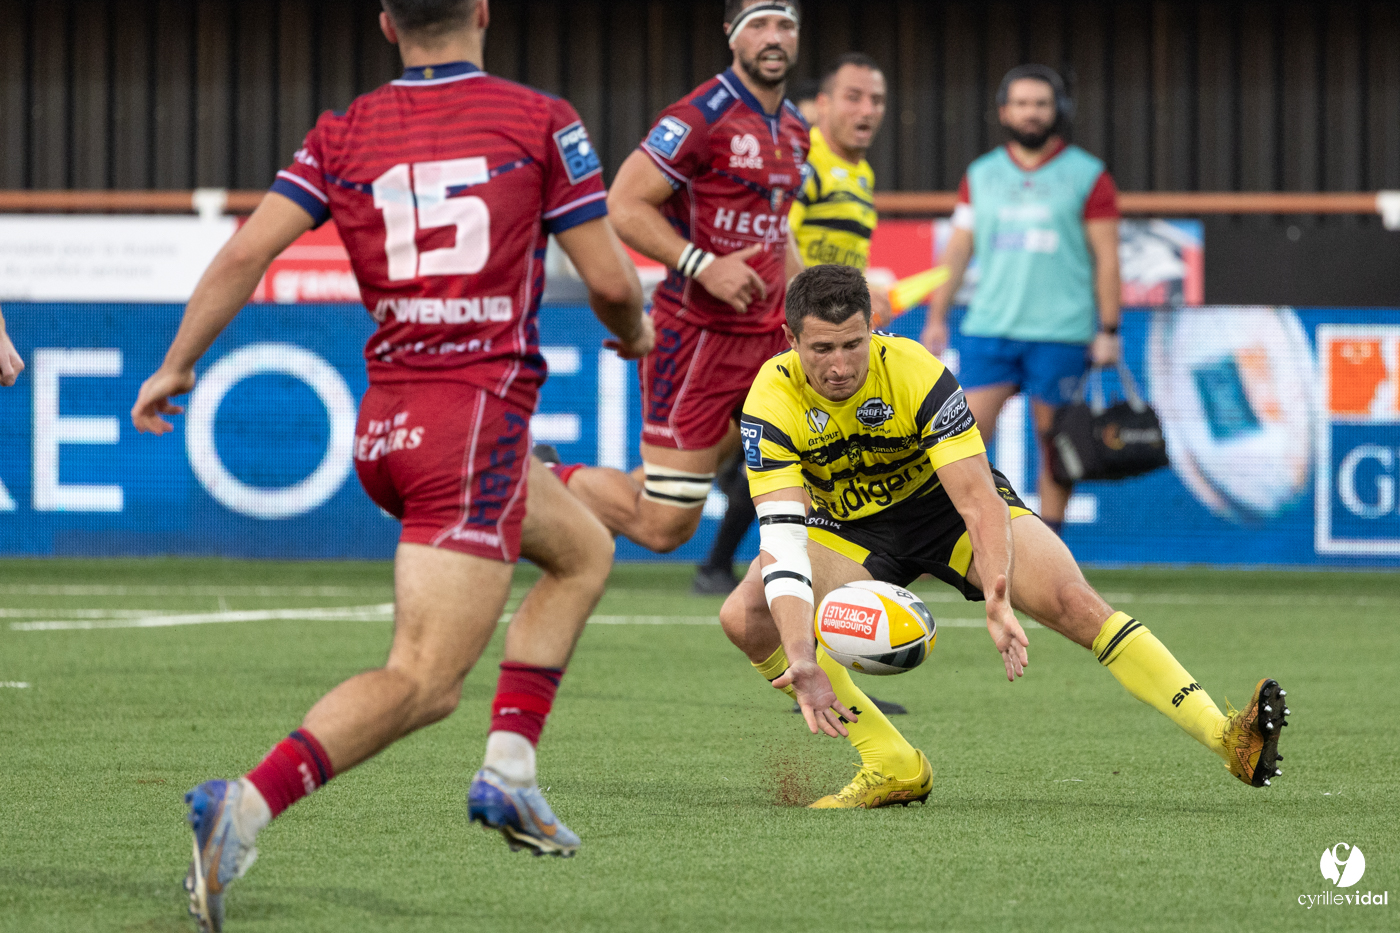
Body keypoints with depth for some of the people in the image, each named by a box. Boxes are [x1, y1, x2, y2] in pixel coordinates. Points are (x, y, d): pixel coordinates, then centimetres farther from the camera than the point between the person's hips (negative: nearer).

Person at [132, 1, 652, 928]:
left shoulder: (344, 134, 8)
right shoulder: (542, 121, -1)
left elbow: (245, 252, -1)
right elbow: (609, 278, 0)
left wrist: (176, 365, 10)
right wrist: (634, 329, 22)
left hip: (386, 424, 6)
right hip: (478, 416, -6)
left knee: (585, 551, 28)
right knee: (421, 683, -11)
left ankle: (509, 770, 19)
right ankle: (245, 805, -31)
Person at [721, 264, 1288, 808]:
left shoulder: (915, 373, -29)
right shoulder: (772, 402, -28)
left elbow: (979, 500, -32)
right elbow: (781, 537, -35)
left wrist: (997, 600, -50)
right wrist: (800, 658, -48)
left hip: (943, 502, -2)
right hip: (850, 531, 2)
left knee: (1071, 603, -23)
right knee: (745, 618, -23)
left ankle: (1225, 737, -24)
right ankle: (894, 767, -13)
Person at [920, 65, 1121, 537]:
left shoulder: (1087, 176, 4)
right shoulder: (980, 175, 13)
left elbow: (1106, 257, 2)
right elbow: (957, 251, 15)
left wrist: (1108, 330, -4)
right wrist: (936, 318, 9)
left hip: (1059, 333, -2)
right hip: (988, 328, 2)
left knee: (1054, 444, -1)